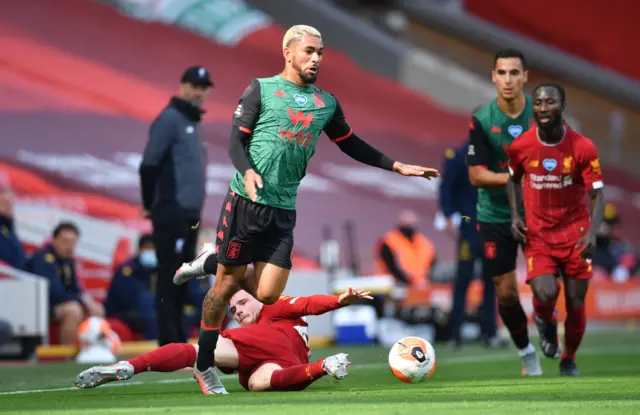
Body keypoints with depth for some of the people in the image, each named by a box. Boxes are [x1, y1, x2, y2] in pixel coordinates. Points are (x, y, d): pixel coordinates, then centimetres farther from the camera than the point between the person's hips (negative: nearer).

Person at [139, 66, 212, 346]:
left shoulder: (193, 122, 18)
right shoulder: (170, 119, -9)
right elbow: (149, 165, -14)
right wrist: (150, 205, -9)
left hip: (190, 214, 9)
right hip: (172, 212, -9)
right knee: (169, 276, -8)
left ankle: (178, 339, 15)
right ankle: (169, 341, -8)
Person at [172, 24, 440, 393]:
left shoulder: (327, 103, 12)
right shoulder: (262, 89, -1)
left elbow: (351, 144, 23)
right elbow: (236, 140, -4)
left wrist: (397, 166, 18)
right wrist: (247, 172, -23)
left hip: (283, 211, 5)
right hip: (246, 202, -4)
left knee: (267, 295, -5)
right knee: (228, 283, 0)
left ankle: (213, 263, 23)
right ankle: (204, 364, 15)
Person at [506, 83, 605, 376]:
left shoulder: (583, 148, -11)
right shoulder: (520, 147, -6)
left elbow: (597, 194, -10)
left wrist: (592, 233, -25)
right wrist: (515, 216, 1)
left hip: (574, 235, 0)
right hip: (537, 234, 0)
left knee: (576, 303, 2)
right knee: (545, 294, -21)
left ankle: (569, 360, 26)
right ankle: (544, 319, 17)